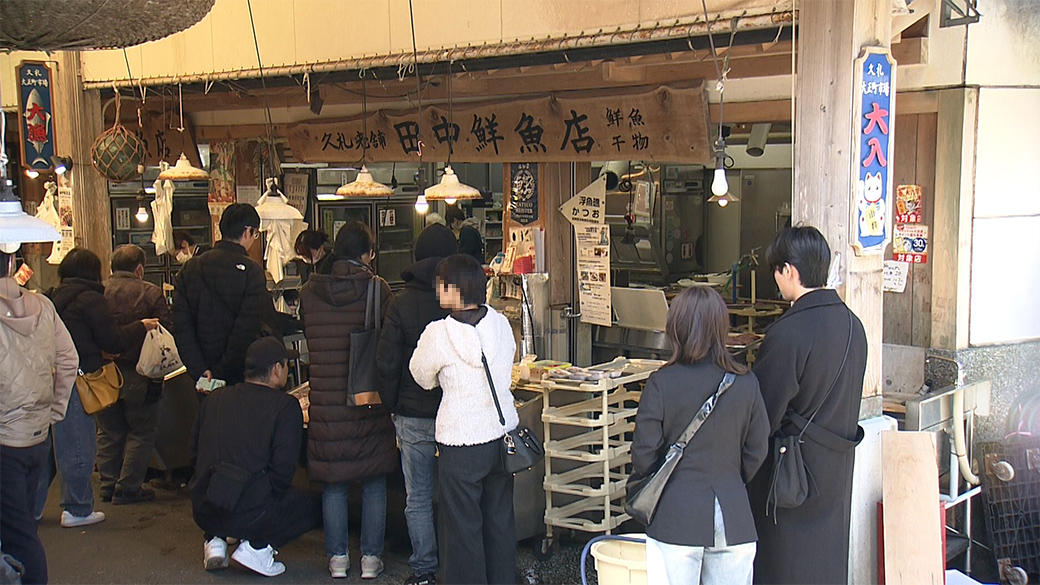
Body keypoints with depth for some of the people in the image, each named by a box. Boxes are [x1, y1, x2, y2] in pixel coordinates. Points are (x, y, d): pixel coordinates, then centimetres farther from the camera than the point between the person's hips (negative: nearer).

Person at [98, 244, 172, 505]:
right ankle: (128, 488, 8)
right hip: (138, 375, -3)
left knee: (109, 432, 15)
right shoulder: (150, 293, -10)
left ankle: (108, 486, 20)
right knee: (141, 432, 9)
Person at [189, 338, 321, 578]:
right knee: (314, 505, 16)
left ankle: (216, 540, 15)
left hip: (203, 512, 6)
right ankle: (258, 547, -1)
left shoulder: (214, 399, 10)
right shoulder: (286, 406, -5)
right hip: (250, 514, -6)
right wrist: (273, 497, 8)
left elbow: (195, 455, 16)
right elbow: (283, 468, -10)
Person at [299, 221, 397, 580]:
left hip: (325, 402, 2)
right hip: (370, 402, -2)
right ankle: (371, 558, 15)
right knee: (373, 483, 10)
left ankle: (337, 558, 17)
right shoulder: (376, 288, -9)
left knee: (333, 484, 12)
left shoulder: (309, 292, 1)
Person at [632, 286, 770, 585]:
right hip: (733, 518, 3)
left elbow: (643, 452, -7)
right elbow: (757, 451, 4)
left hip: (676, 515, -2)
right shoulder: (746, 383, -3)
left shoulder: (661, 383, -11)